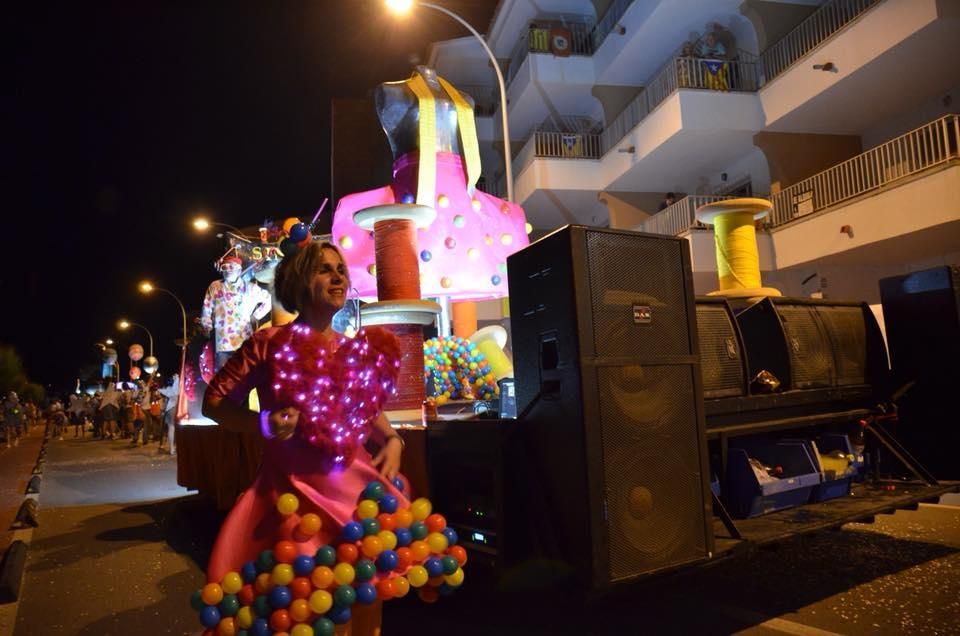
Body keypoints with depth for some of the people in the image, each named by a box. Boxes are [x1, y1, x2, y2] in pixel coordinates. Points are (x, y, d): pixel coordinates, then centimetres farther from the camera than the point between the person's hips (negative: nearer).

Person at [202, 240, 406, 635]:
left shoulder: (358, 349, 3)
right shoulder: (270, 342, -9)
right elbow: (213, 402, -4)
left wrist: (392, 440, -1)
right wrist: (263, 423, -20)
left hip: (354, 483, 4)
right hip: (293, 487, -4)